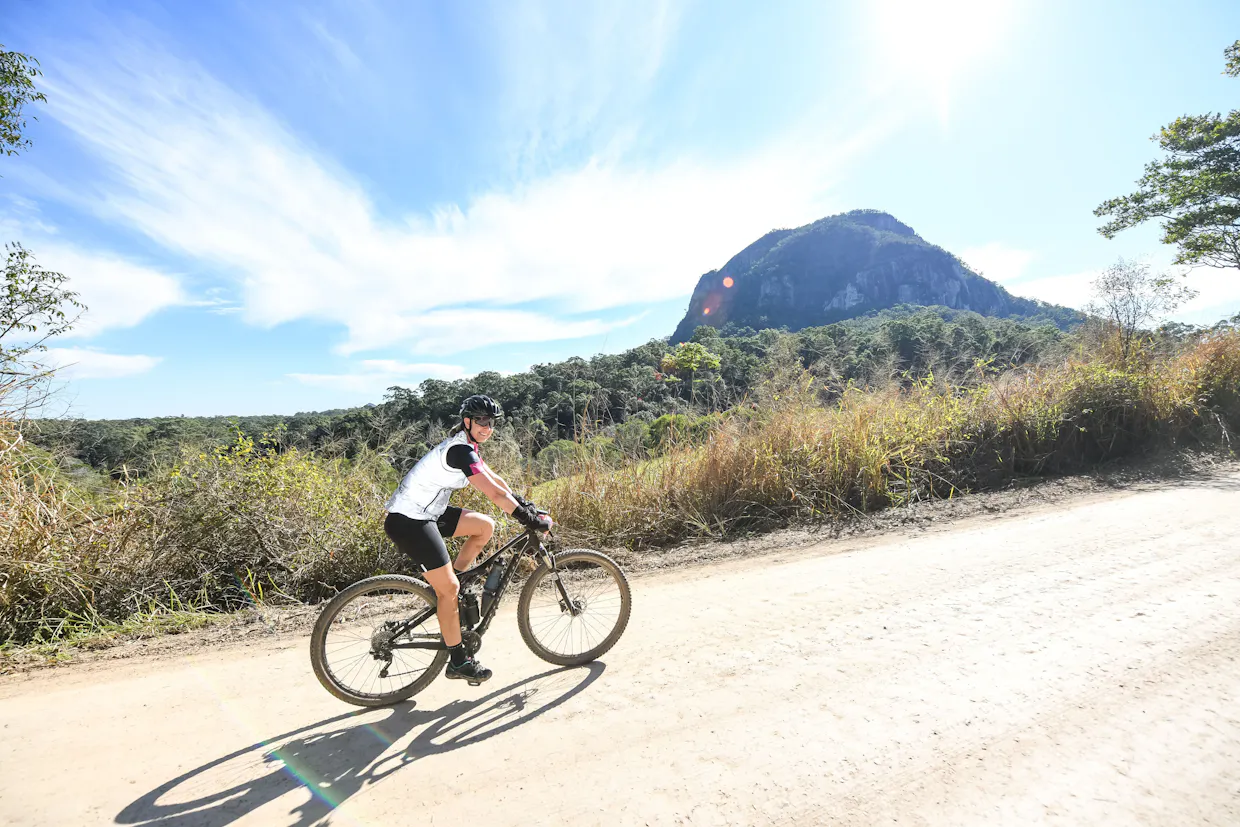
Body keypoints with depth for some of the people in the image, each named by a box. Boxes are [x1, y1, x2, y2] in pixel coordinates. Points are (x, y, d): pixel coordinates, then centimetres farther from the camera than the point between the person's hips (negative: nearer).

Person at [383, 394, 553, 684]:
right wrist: (533, 521, -21)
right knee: (449, 589, -7)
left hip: (427, 512, 10)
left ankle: (446, 586, 15)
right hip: (407, 521, -10)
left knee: (485, 526, 6)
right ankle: (458, 661, 9)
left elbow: (495, 480, 15)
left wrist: (528, 508, 12)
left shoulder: (464, 446, 9)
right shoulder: (461, 451, -22)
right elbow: (495, 494, -26)